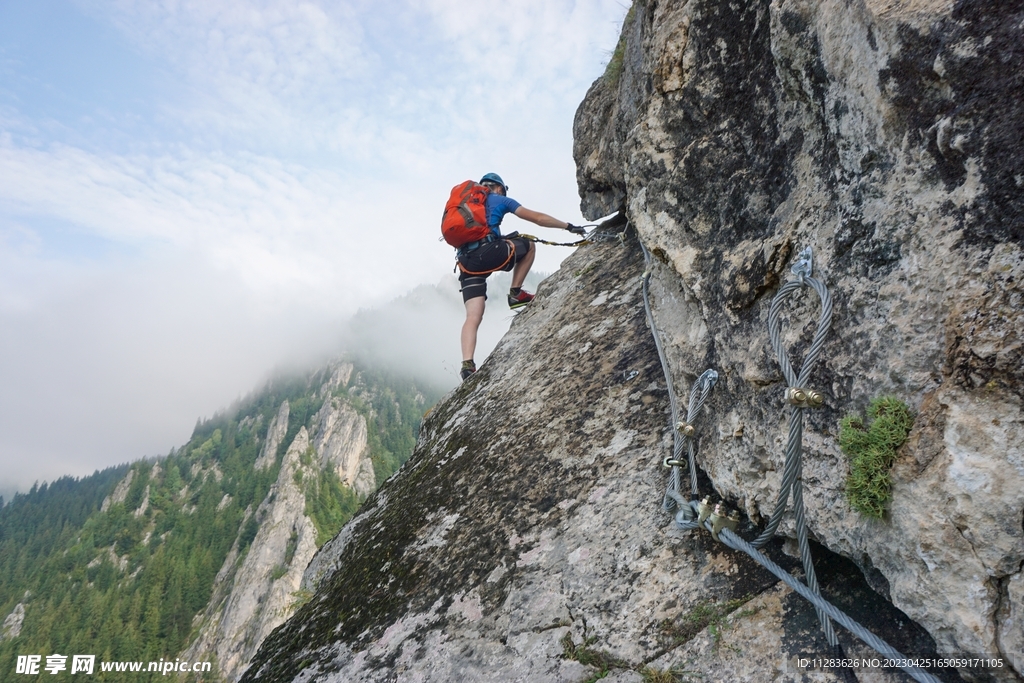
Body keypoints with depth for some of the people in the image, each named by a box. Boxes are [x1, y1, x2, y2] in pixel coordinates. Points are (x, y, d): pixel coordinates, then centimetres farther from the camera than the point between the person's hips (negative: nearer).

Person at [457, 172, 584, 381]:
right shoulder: (500, 200, 16)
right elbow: (537, 218, 13)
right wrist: (568, 226, 21)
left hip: (466, 262, 5)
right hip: (488, 252, -5)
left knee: (473, 316, 1)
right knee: (528, 245, 22)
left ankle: (467, 364, -16)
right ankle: (516, 294, 16)